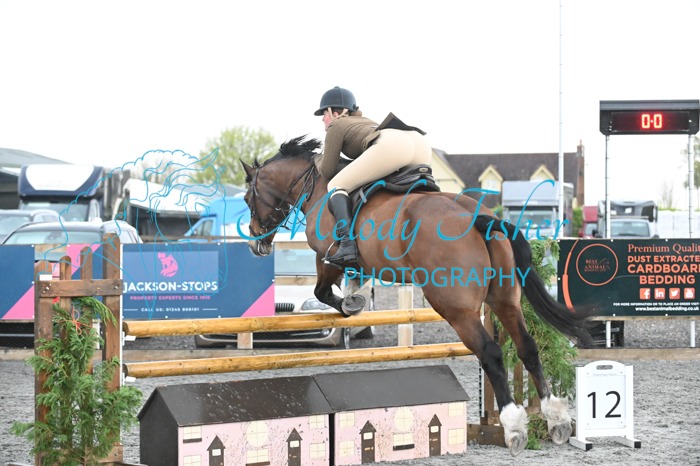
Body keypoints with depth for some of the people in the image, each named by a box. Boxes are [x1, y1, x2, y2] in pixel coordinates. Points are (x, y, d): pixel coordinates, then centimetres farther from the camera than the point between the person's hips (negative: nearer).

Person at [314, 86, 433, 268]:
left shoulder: (336, 126, 21)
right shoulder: (366, 122, 43)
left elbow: (327, 171, 19)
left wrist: (322, 159, 39)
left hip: (392, 145, -8)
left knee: (336, 185, 1)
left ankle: (347, 244, -22)